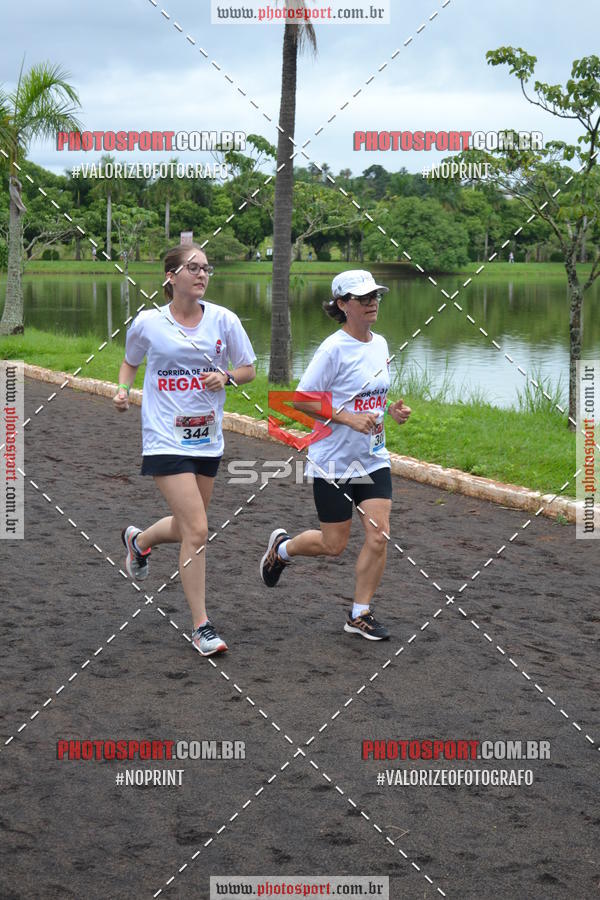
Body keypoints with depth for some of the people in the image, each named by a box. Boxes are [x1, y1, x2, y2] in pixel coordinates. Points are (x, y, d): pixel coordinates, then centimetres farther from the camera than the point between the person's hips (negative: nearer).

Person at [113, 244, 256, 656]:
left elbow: (249, 369, 8)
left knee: (186, 528, 15)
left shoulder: (223, 319, -1)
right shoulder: (147, 323, -4)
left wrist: (226, 377, -13)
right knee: (197, 530, -13)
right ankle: (201, 626, -1)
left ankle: (138, 539, 51)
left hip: (208, 438, 4)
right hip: (166, 439, -4)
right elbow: (131, 361, 16)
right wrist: (123, 389, -3)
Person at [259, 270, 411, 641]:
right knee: (334, 545, 4)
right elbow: (302, 399, -15)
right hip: (334, 461, -6)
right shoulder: (334, 349, -15)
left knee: (379, 535, -4)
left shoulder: (381, 344, 7)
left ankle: (361, 614, 10)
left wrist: (392, 409, 1)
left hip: (373, 458, 6)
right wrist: (348, 418, -22)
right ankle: (282, 547, 35)